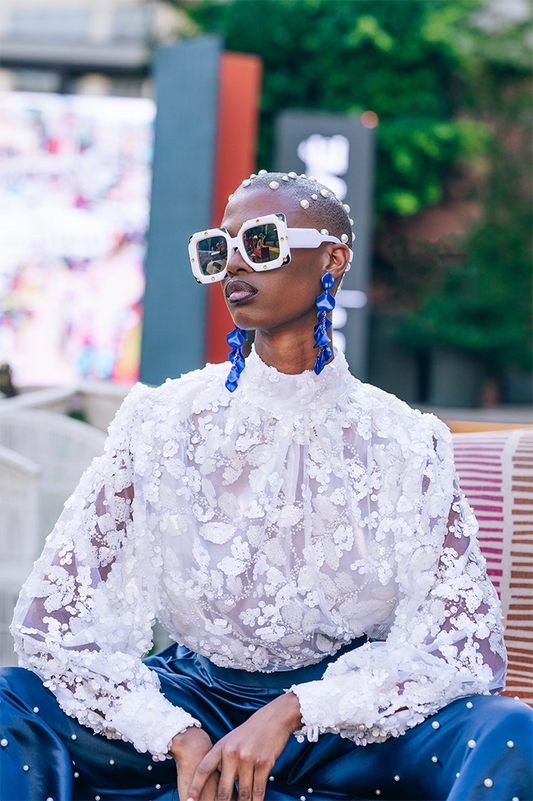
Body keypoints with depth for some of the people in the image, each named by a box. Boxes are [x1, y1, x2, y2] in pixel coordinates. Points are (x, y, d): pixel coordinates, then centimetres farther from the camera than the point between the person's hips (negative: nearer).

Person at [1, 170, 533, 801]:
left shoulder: (404, 443, -2)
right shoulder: (160, 423, 0)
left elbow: (466, 648, -10)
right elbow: (53, 617, -6)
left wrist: (291, 712, -24)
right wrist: (179, 737, -21)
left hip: (347, 724, 0)